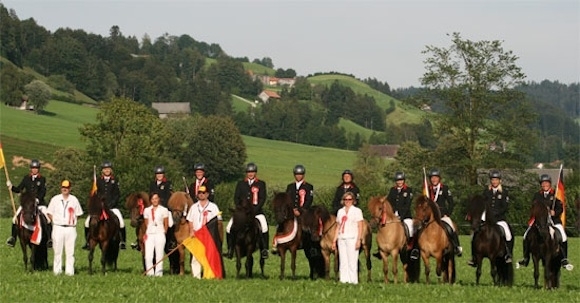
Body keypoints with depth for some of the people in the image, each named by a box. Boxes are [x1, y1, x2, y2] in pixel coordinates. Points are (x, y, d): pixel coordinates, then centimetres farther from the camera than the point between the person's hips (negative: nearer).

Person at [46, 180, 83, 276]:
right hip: (58, 227, 0)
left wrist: (73, 221, 1)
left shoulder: (74, 200, 7)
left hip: (70, 228, 0)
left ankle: (69, 270, 2)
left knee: (70, 251, -1)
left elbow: (78, 213, 13)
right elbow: (49, 212, 9)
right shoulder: (55, 199, 6)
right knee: (57, 250, 3)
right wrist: (55, 221, -1)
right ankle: (57, 270, 8)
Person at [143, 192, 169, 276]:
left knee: (159, 256, -2)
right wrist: (146, 233, 4)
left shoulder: (164, 210, 2)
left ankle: (158, 273, 3)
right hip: (149, 234, 2)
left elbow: (166, 224, 6)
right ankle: (150, 273, 4)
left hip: (160, 234, -2)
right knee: (148, 256, -4)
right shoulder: (147, 210, 9)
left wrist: (164, 232, 3)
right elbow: (146, 223, 13)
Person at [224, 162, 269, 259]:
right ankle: (230, 250, -1)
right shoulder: (240, 184, 12)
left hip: (256, 210, -2)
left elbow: (262, 199, -2)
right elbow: (236, 198, 8)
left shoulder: (261, 184, 6)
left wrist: (255, 209, -14)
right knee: (229, 227, -11)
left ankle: (264, 250, -18)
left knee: (264, 226, -27)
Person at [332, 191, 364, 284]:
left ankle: (353, 281, -6)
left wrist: (359, 240, -14)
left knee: (352, 261, -8)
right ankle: (344, 280, 7)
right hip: (341, 239, 5)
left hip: (352, 238, -5)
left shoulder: (357, 211, 1)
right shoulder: (340, 211, 15)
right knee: (343, 262, 4)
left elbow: (360, 227, -4)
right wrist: (334, 241, 12)